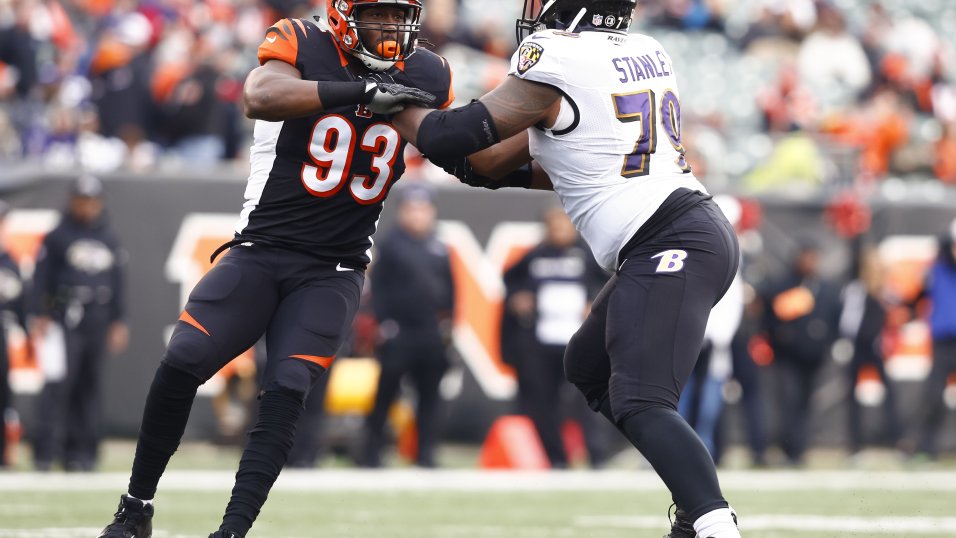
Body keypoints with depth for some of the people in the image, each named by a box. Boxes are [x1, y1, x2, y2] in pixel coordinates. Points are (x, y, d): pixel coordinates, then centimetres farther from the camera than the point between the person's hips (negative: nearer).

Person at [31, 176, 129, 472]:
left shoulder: (110, 240, 14)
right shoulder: (57, 237, 1)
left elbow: (118, 283, 19)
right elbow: (41, 278, 0)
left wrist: (118, 322, 14)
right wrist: (40, 317, -7)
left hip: (98, 323, 5)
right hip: (64, 321, -5)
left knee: (89, 388, 5)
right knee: (57, 384, -14)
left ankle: (80, 450, 9)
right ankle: (46, 450, -15)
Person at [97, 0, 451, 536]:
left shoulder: (427, 77, 2)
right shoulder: (301, 44, -9)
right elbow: (262, 97, -31)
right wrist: (361, 91, -38)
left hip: (332, 273, 1)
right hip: (261, 250, -1)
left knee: (287, 393, -17)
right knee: (182, 363, -14)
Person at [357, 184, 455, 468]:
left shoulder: (439, 249, 11)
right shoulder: (391, 245, -2)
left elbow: (449, 288, 15)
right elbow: (378, 286, -6)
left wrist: (447, 322, 6)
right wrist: (384, 322, -12)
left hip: (432, 335, 5)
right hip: (397, 334, -5)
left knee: (430, 394, 4)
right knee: (386, 392, -2)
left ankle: (425, 453, 7)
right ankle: (370, 452, 4)